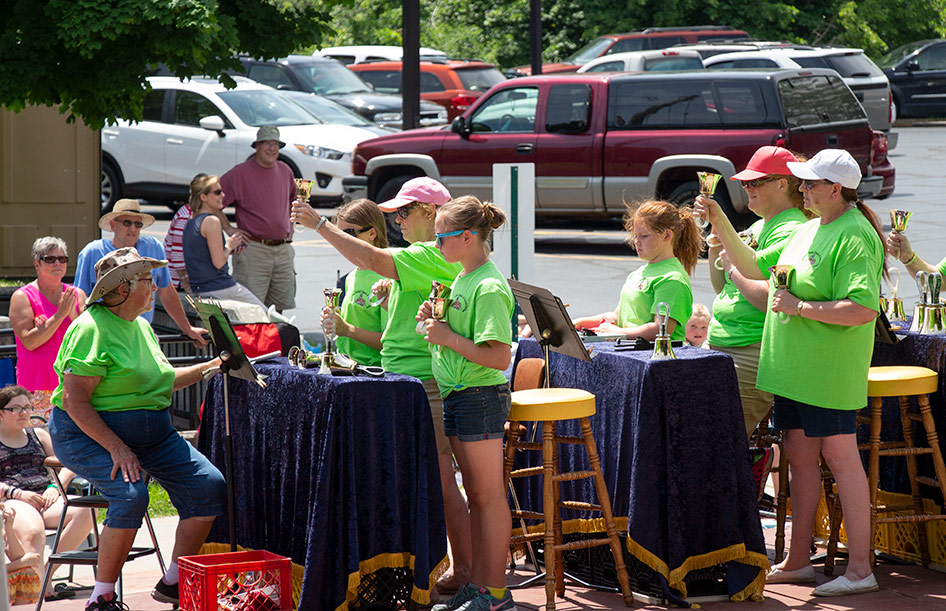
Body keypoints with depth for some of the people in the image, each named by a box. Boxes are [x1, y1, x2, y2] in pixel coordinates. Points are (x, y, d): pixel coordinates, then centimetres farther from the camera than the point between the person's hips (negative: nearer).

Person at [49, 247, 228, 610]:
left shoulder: (140, 327, 15)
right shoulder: (92, 329, -15)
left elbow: (161, 380, 30)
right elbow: (74, 400, -21)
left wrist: (210, 368, 18)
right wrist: (116, 447, -28)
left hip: (151, 435, 8)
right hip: (89, 434, -8)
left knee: (209, 485, -8)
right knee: (131, 493, -33)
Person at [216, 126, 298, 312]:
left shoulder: (285, 171, 13)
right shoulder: (240, 173, -5)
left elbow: (293, 198, 33)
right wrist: (228, 228, -8)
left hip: (283, 251, 6)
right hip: (253, 250, -6)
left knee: (280, 305, 7)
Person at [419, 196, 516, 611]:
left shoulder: (489, 288, -18)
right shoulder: (461, 280, 12)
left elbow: (499, 356, -23)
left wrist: (449, 338, -20)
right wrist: (435, 321, 6)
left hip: (482, 397, -10)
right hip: (457, 395, 10)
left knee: (488, 495, -4)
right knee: (475, 495, 13)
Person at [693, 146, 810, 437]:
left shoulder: (789, 232, -12)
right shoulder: (759, 227, 19)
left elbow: (770, 299, -23)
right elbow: (721, 287, 23)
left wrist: (733, 269, -9)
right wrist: (716, 240, 10)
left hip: (755, 355, -10)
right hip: (720, 347, 10)